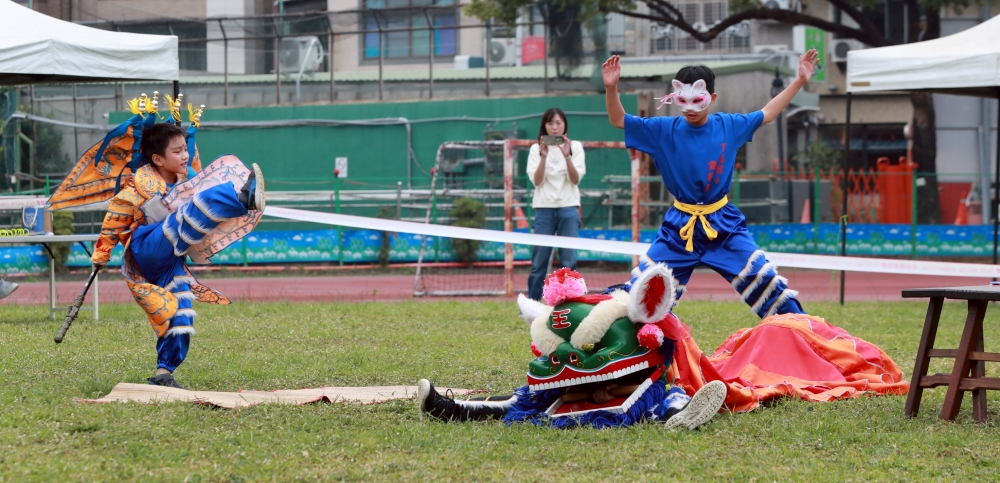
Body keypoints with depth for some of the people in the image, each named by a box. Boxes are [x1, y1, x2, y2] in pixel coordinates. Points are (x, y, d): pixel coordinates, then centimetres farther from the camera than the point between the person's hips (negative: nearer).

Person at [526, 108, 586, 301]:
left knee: (568, 261, -4)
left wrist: (566, 156, -19)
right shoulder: (536, 149, 5)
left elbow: (575, 179, -5)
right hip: (544, 208, 0)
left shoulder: (575, 147, 4)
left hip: (568, 208, 0)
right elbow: (536, 181, -5)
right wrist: (544, 156, -18)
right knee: (539, 261, 0)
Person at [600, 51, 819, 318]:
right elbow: (619, 120, -1)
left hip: (724, 225, 0)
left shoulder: (729, 126, 0)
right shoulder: (665, 130, -3)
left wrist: (799, 81, 12)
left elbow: (768, 113, 15)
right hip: (679, 226, 0)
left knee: (764, 281, -4)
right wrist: (611, 88, -19)